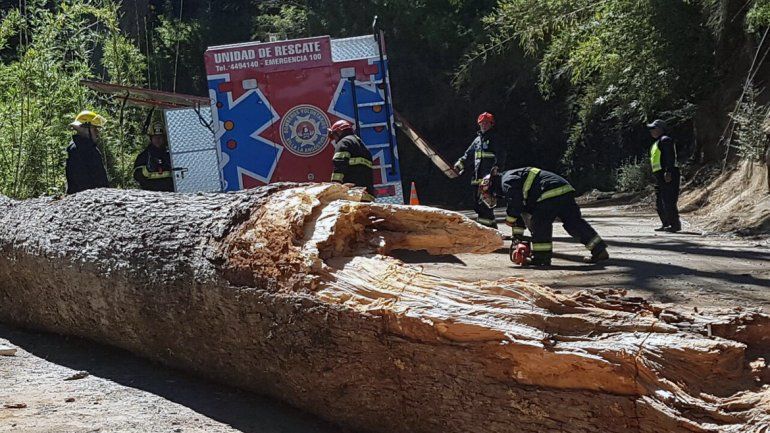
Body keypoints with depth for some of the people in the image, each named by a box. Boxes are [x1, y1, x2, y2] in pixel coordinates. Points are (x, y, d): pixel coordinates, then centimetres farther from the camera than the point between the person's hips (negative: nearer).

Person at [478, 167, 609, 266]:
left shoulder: (507, 180, -1)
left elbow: (515, 199, -17)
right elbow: (521, 210, 34)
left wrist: (510, 219, -2)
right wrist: (518, 234, 31)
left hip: (551, 193, -10)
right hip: (565, 189, 10)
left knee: (540, 223, -4)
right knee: (574, 222, 9)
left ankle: (541, 257, -8)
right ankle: (600, 250, 8)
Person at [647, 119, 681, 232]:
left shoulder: (665, 140, -8)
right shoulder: (657, 142, 24)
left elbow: (670, 157, -19)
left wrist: (668, 172, -27)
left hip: (667, 176, -11)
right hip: (660, 176, 11)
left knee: (668, 201, -12)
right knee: (659, 202, 13)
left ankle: (675, 224, -11)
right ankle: (665, 224, 18)